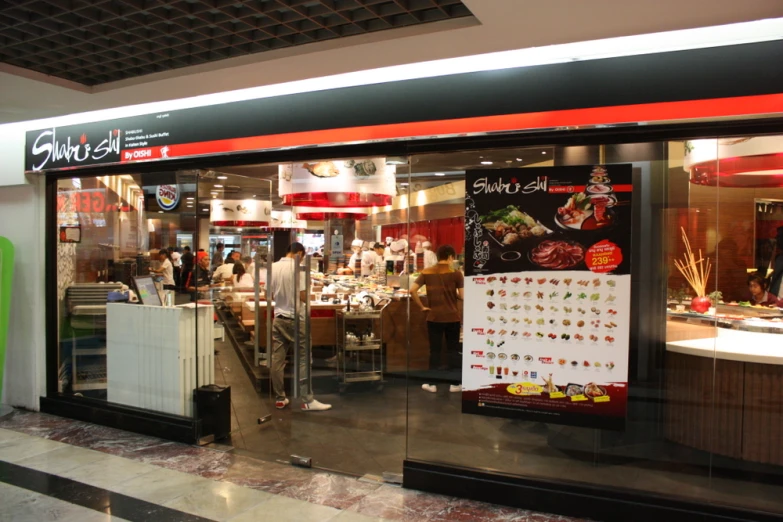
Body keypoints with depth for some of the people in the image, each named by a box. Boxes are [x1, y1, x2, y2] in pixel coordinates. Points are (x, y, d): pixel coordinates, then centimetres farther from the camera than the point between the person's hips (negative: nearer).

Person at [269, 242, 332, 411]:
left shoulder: (273, 267, 5)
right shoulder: (297, 268, -13)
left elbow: (270, 295, 11)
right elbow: (303, 296, -16)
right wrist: (308, 290, 5)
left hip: (278, 318, 6)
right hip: (295, 319, -6)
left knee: (277, 360, 7)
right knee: (303, 360, 1)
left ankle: (280, 399, 16)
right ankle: (307, 401, 3)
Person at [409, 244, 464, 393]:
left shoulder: (426, 272, 0)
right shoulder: (456, 273, -7)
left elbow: (412, 290, -6)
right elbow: (463, 296, -8)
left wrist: (422, 306, 2)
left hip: (434, 318, 2)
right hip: (452, 318, -1)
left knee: (435, 350, 9)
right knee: (453, 350, 10)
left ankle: (432, 384, 15)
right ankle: (455, 383, 16)